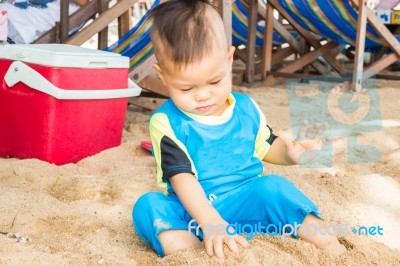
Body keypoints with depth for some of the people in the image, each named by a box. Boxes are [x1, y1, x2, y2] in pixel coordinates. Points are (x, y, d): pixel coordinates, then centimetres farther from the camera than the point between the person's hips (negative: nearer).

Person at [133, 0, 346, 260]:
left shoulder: (246, 108, 2)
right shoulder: (167, 122, -11)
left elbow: (267, 146, 18)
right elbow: (181, 178, -21)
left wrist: (291, 152, -7)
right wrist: (211, 224, -34)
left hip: (244, 202, 2)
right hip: (193, 210, -2)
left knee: (273, 187, -24)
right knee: (148, 206, -26)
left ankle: (329, 244, -18)